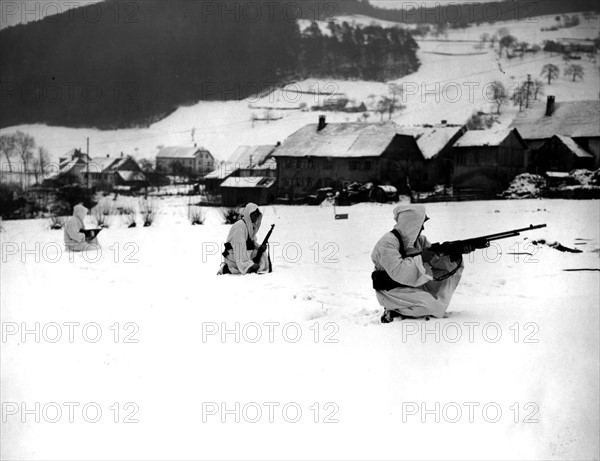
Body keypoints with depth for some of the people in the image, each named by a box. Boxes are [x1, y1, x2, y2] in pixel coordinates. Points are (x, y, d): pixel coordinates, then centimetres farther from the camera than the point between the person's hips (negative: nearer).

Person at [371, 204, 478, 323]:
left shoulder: (419, 240, 2)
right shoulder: (388, 243, -24)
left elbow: (438, 261, -1)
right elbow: (398, 273, -34)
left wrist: (456, 253, -18)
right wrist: (421, 257, -28)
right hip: (391, 292, -8)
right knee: (432, 308, -25)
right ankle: (393, 312, -4)